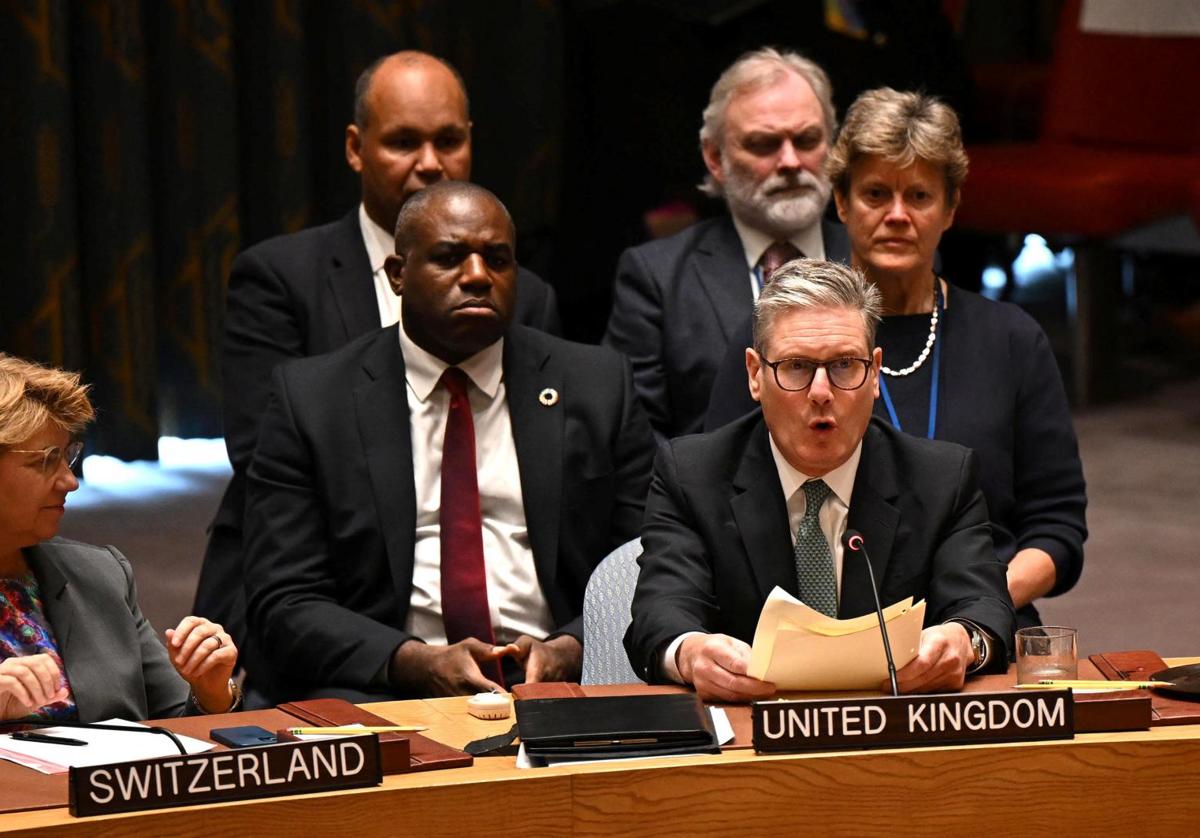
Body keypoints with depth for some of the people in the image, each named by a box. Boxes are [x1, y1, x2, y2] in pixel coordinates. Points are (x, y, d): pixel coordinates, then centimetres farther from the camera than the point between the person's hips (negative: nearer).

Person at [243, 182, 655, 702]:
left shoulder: (598, 386, 14)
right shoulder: (310, 399, 9)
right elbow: (285, 604, 3)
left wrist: (567, 651, -10)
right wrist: (417, 662, -14)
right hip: (383, 691, -1)